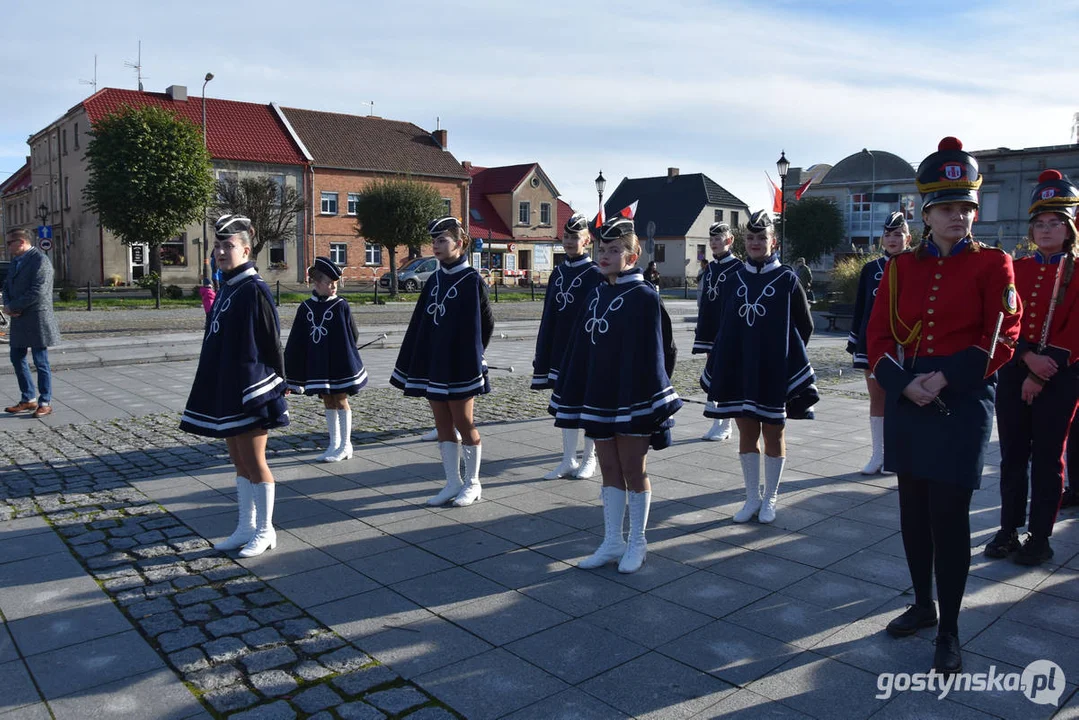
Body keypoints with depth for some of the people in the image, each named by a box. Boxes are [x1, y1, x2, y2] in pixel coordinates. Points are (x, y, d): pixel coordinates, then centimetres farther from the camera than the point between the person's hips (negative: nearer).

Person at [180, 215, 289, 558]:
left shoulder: (254, 290, -13)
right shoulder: (226, 289, 12)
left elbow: (271, 340, -13)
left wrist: (276, 386, -12)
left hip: (250, 391, -9)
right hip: (224, 390, 9)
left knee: (253, 462, 1)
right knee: (239, 461, 15)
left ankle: (264, 531, 14)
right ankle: (246, 527, 26)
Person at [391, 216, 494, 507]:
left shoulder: (472, 280, -8)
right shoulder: (434, 280, 10)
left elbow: (486, 322, -4)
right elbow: (419, 324, 10)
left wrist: (473, 357, -2)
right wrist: (411, 366, 7)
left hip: (460, 366, -6)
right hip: (433, 364, 6)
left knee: (463, 423, 3)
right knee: (443, 425, 10)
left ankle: (472, 483, 17)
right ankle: (453, 483, 20)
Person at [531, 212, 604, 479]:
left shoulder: (596, 275, -8)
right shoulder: (558, 273, 8)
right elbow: (549, 316, 10)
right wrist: (543, 356, 8)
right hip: (560, 352, 6)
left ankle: (589, 460, 20)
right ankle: (568, 461, 21)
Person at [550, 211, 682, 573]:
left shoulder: (644, 297, -10)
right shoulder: (597, 295, 10)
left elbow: (651, 353, -14)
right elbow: (581, 349, 11)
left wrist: (647, 403, -18)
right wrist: (571, 394, 9)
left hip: (631, 399, -6)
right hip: (598, 398, 7)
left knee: (634, 470, 6)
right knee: (609, 469, 13)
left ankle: (637, 543, 21)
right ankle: (612, 542, 24)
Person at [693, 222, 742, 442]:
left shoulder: (738, 268, -7)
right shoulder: (709, 268, 14)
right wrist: (700, 330, 13)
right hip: (709, 334, 7)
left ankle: (724, 427, 8)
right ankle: (717, 425, 19)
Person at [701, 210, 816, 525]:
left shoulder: (786, 279, -4)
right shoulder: (735, 280, 5)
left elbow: (805, 324, 2)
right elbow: (725, 326, 7)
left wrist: (787, 354, 2)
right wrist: (719, 367, 3)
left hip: (774, 371, -3)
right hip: (739, 369, 3)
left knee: (773, 433, 9)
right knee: (747, 433, 9)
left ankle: (769, 499, 22)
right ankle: (752, 498, 22)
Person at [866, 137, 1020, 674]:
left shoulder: (992, 264, -1)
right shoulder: (901, 267, 7)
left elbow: (1001, 338, -8)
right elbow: (878, 335, 3)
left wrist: (946, 379, -18)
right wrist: (903, 383, -12)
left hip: (962, 403, -4)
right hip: (906, 400, 4)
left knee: (949, 515, 0)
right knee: (913, 509, 13)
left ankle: (948, 631, 14)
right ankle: (923, 605, 31)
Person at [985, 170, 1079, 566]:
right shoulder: (1017, 269, 8)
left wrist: (1041, 373, -14)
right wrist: (1027, 355, -16)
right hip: (1014, 372, 3)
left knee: (1046, 459, 4)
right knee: (1012, 455, 9)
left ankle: (1040, 538, 15)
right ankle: (1009, 529, 21)